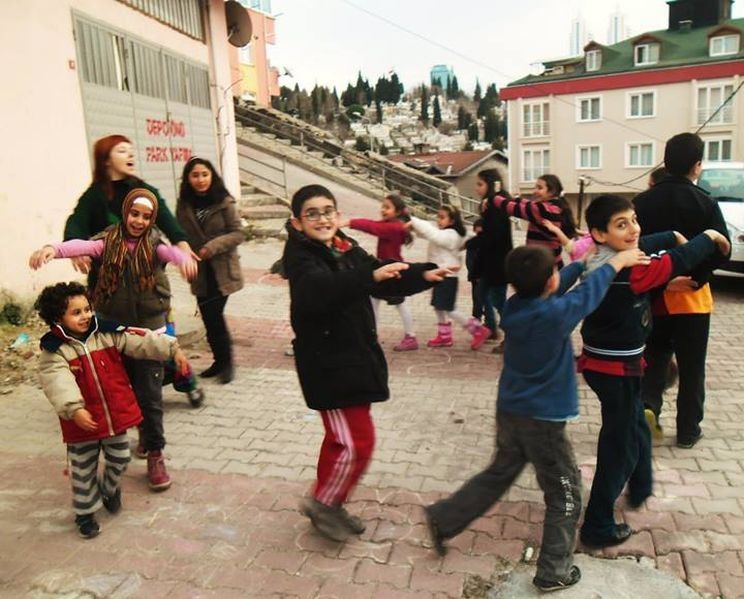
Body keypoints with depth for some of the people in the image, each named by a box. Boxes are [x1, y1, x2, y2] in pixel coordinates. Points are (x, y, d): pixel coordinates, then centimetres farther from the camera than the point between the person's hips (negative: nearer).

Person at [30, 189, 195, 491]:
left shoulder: (154, 243, -4)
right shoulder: (109, 241, -1)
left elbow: (169, 251, -27)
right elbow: (83, 245, -21)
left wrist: (183, 257, -52)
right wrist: (53, 249, -43)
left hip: (149, 330, -2)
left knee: (150, 394, 0)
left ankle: (155, 454, 12)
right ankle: (146, 435, 37)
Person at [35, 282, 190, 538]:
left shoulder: (108, 333, -4)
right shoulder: (54, 350, -14)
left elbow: (142, 342, -8)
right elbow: (58, 381, -28)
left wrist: (172, 349, -17)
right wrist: (74, 409, -41)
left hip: (116, 414, 3)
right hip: (83, 422, -3)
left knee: (119, 459, 19)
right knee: (83, 470, 12)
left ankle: (109, 489, 49)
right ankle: (85, 512, 32)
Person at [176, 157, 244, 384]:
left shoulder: (224, 201, -8)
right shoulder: (184, 204, 3)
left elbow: (238, 233, -8)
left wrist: (212, 247, -18)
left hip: (222, 270, -4)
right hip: (200, 272, 4)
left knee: (213, 316, -8)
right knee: (209, 317, 8)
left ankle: (225, 361, 10)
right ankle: (220, 361, 25)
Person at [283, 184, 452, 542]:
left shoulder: (347, 249, 5)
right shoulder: (300, 257, -16)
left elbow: (386, 280, 12)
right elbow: (321, 290, -37)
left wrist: (424, 275, -2)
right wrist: (371, 276, -47)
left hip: (356, 358, 8)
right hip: (328, 365, -8)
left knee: (342, 438, 19)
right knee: (356, 442, -5)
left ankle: (330, 506, 36)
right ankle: (321, 503, 18)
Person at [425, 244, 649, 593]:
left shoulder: (514, 305, -4)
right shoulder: (555, 314, -23)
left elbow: (556, 288, 14)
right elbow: (589, 291, -5)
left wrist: (583, 261, 22)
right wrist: (615, 263, 11)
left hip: (509, 410, 7)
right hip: (542, 419, -7)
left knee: (499, 474, 24)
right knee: (565, 494, 11)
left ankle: (443, 518, 27)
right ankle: (554, 571, 20)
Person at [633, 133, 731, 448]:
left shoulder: (642, 201, -3)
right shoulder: (704, 203, -11)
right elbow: (721, 251, -15)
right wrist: (694, 277, -6)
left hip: (652, 295, 2)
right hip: (691, 296, -2)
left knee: (655, 357, 20)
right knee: (691, 367, 10)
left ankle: (648, 404, -1)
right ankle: (688, 431, 19)